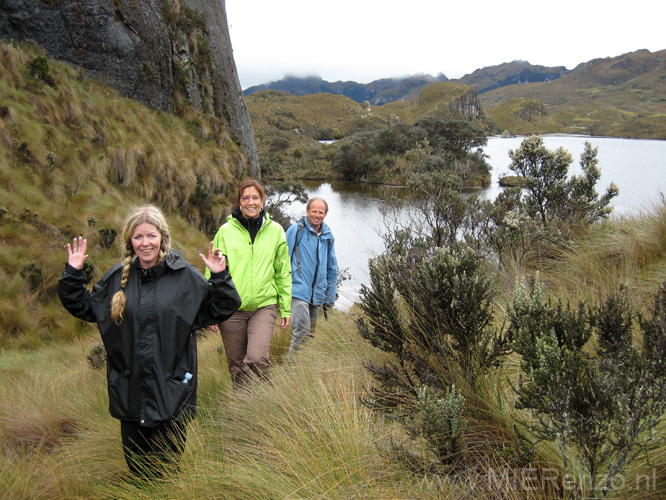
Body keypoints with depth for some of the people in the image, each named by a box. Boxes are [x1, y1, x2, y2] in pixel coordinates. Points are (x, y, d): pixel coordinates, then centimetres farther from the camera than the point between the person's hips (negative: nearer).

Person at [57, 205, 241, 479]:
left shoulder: (185, 276, -5)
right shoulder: (117, 277, 4)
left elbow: (219, 311, -1)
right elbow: (84, 307, 17)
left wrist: (220, 277, -15)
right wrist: (73, 273, 5)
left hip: (171, 392, -3)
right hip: (129, 391, 3)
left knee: (165, 471, 7)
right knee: (136, 469, 17)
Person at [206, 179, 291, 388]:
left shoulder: (275, 231, 6)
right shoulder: (226, 231, 2)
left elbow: (283, 273, 11)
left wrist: (286, 308, 10)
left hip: (264, 306, 0)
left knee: (257, 358, -18)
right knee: (236, 364, 10)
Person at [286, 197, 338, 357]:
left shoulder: (328, 236, 13)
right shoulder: (296, 230, -3)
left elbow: (332, 269, 19)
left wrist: (329, 298, 17)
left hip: (317, 295, 6)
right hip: (298, 291, -6)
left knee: (310, 335, 12)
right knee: (301, 332, -17)